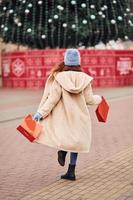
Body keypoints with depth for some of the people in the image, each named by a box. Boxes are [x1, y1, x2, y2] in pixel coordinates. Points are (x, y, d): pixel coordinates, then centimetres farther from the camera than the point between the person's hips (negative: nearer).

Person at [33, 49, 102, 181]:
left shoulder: (59, 77, -9)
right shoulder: (84, 78, -3)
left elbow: (53, 97, -13)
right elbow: (89, 100, 0)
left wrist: (41, 112, -9)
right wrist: (98, 99, 22)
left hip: (63, 115, -1)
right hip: (79, 116, 2)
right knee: (74, 140, 12)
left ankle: (61, 149, -13)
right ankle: (71, 172, 9)